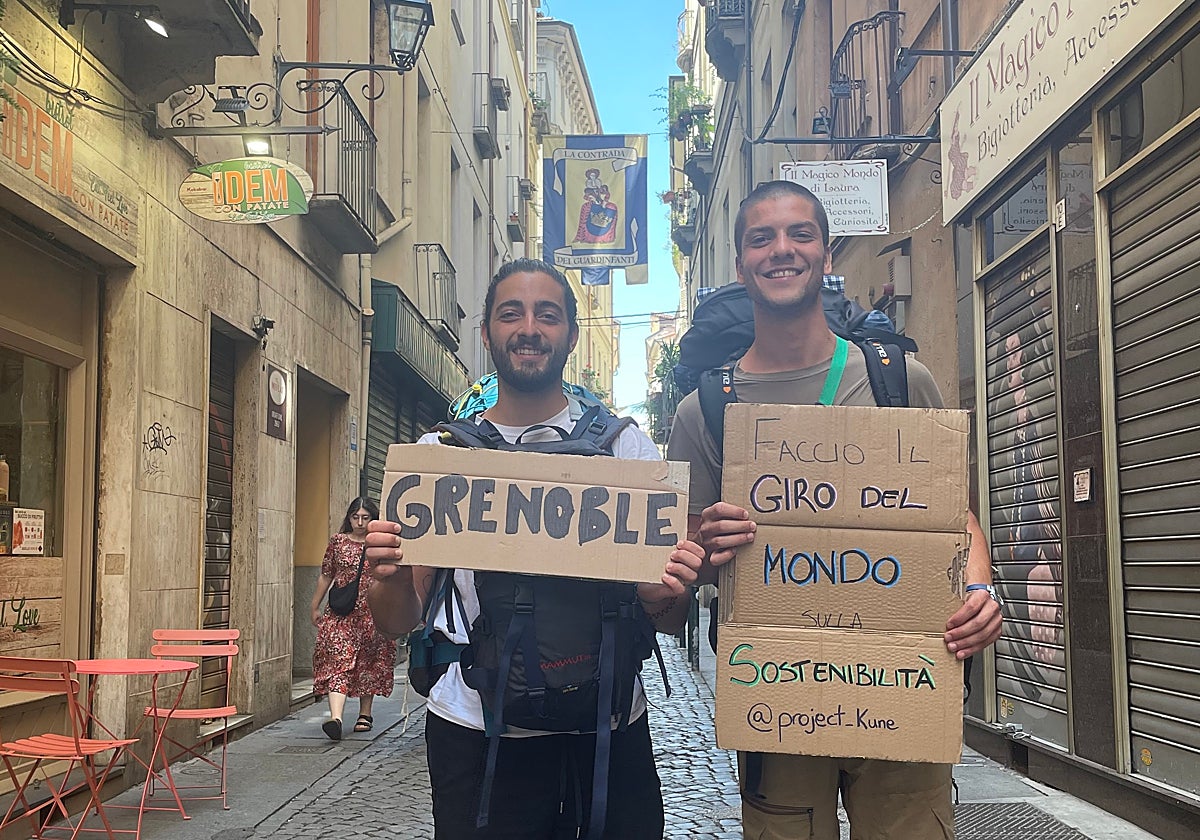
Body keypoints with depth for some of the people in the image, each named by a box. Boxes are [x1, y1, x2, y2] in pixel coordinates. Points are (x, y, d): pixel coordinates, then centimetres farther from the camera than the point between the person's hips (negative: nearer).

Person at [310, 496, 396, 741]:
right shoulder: (338, 541, 7)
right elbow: (325, 576, 13)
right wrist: (315, 607, 15)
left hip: (372, 613, 0)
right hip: (340, 612, 0)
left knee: (368, 664, 8)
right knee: (338, 660, -12)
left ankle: (365, 714, 23)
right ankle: (336, 718, -23)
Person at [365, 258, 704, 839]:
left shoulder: (627, 448, 2)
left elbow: (670, 622, 4)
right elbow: (399, 623, 3)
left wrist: (662, 598, -20)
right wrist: (390, 577, -19)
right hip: (474, 732, 0)